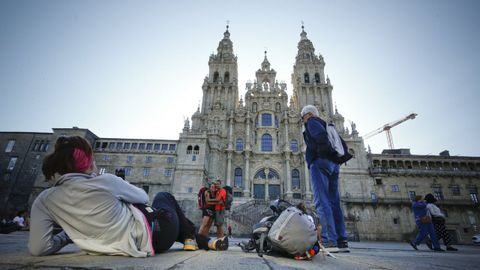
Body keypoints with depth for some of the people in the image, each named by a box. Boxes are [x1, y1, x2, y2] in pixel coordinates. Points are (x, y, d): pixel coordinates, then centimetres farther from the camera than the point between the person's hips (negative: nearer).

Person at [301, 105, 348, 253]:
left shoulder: (312, 122, 4)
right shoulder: (327, 125, 29)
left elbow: (321, 136, -17)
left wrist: (327, 151, -7)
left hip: (320, 162, -9)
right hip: (333, 165, 9)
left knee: (321, 201, -13)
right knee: (334, 202, 6)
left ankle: (329, 241, -18)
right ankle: (342, 241, 4)